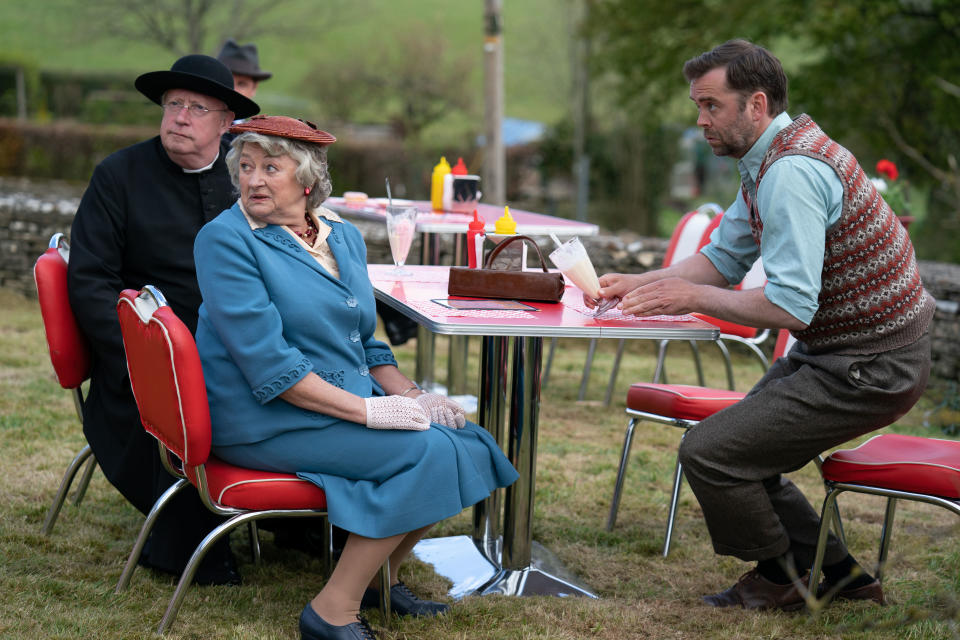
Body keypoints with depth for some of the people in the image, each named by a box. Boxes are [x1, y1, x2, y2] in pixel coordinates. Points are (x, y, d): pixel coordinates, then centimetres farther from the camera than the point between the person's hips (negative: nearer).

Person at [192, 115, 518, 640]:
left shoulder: (342, 236, 12)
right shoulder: (226, 240, -12)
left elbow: (364, 341, 20)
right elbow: (268, 364, -19)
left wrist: (407, 393, 0)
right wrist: (367, 409, -21)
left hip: (349, 399, 8)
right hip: (264, 424, -8)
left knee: (464, 442, -5)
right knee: (425, 453, -22)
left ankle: (376, 580, 11)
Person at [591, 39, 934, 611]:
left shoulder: (792, 173, -24)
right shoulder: (769, 160, 9)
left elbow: (790, 306, -29)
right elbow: (723, 258, 17)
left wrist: (692, 296, -17)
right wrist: (636, 284, 3)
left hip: (868, 370, -11)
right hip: (835, 352, 11)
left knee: (709, 452, -13)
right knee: (736, 448, 17)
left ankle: (780, 578, 11)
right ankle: (834, 572, 26)